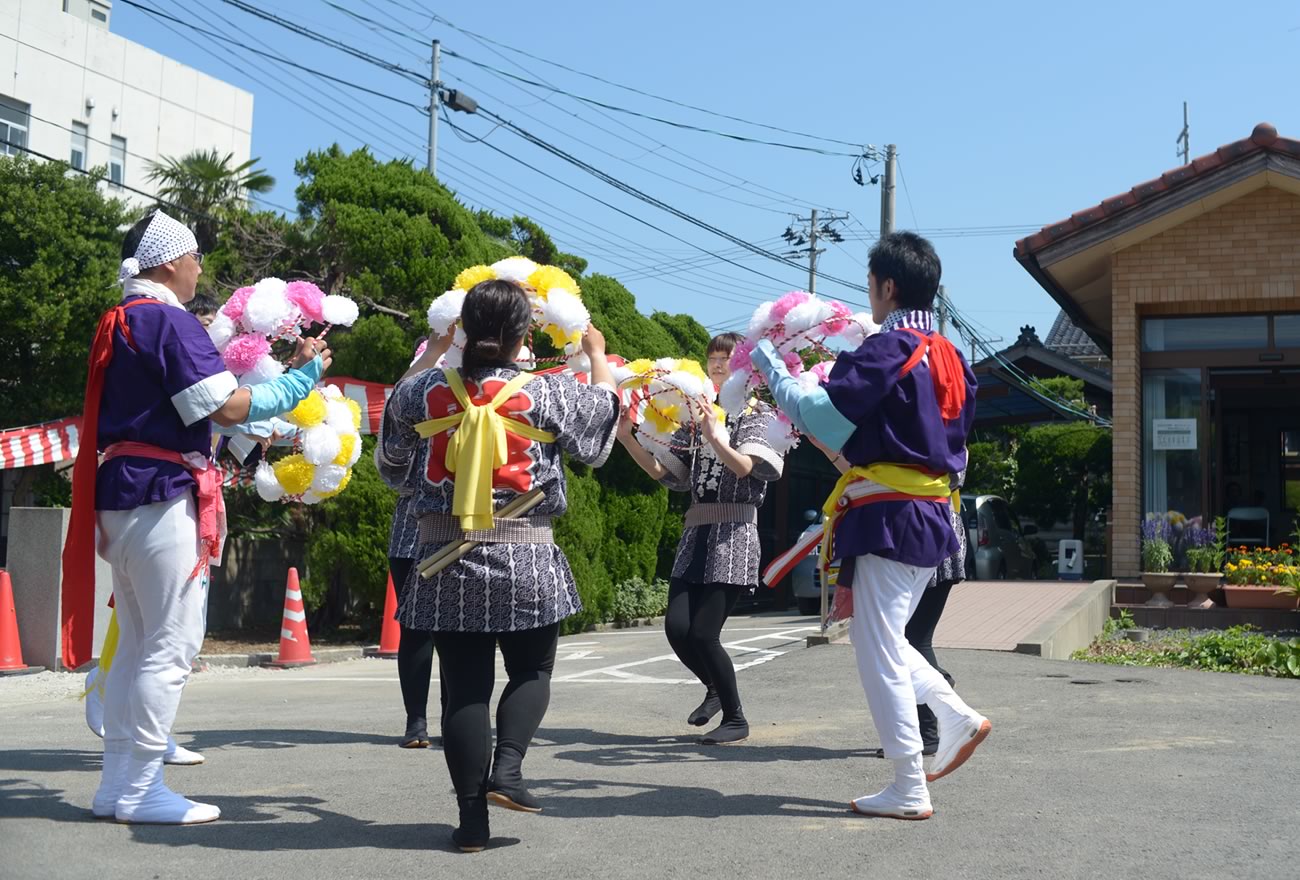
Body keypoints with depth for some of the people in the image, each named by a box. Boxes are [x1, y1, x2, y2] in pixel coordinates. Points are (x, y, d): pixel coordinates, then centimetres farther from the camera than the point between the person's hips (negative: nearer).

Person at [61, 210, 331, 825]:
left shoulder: (118, 321, 18)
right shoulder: (168, 320, -10)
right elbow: (228, 408, -15)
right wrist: (301, 376, -4)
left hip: (119, 491, 10)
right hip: (163, 496, -10)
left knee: (136, 644, 12)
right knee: (171, 644, -5)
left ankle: (116, 785, 15)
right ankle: (140, 790, -3)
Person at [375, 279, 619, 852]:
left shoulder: (425, 392, -2)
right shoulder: (549, 394, -6)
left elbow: (401, 403, 22)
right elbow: (604, 409, 15)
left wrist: (434, 350, 32)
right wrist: (597, 354, 33)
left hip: (445, 560, 2)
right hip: (527, 559, -2)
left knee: (464, 686, 6)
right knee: (531, 672, 17)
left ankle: (472, 819, 7)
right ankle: (507, 767, -4)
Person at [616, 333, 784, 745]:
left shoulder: (758, 415, 0)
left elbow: (746, 467, -17)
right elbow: (663, 471, 9)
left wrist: (715, 438, -35)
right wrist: (627, 438, -5)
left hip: (734, 534, -6)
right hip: (696, 531, 6)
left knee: (703, 632, -11)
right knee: (677, 627, -3)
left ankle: (735, 718, 8)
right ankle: (715, 689, 26)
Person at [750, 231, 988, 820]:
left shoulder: (889, 349, -14)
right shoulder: (949, 356, 13)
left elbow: (819, 411, -19)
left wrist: (769, 365, -5)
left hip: (890, 519, -9)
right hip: (932, 516, 9)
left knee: (879, 652, -1)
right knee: (879, 638, 22)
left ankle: (909, 791, 3)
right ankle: (959, 719, 14)